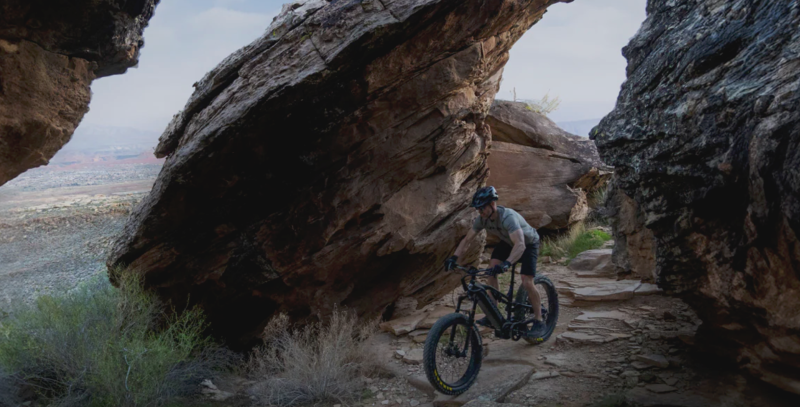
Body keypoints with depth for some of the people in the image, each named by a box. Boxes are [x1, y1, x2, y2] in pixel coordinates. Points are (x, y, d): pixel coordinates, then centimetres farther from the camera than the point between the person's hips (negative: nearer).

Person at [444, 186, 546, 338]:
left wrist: (507, 264, -65)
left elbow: (520, 245, -51)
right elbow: (467, 239, -11)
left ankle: (539, 323, 1)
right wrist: (454, 257, -25)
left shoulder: (507, 217, -41)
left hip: (528, 243, -6)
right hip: (507, 242, 6)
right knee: (491, 270, -13)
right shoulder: (482, 219, -19)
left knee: (527, 283, -17)